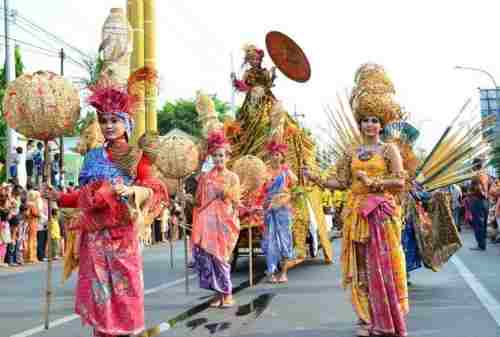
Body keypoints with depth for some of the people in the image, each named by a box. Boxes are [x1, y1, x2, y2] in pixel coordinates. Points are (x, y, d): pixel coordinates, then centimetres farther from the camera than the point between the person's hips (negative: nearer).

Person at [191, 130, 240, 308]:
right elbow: (199, 201, 10)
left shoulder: (232, 177, 6)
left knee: (220, 256, -8)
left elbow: (236, 203, 7)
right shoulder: (205, 177, 10)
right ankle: (219, 293, 7)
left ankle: (227, 294, 5)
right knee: (206, 255, -6)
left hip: (224, 221, -2)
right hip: (207, 222, 2)